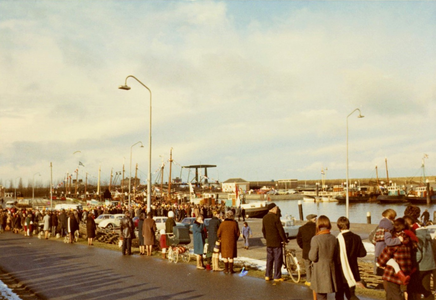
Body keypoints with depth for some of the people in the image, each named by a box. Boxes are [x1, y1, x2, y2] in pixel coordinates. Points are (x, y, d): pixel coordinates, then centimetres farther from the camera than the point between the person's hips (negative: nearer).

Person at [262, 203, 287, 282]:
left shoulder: (264, 218, 8)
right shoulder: (275, 217, -15)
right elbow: (280, 229, -14)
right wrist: (284, 239, -4)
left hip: (269, 242, 7)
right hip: (276, 241, -7)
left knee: (269, 259, 14)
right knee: (278, 259, 1)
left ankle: (267, 275, 17)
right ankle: (277, 276, 5)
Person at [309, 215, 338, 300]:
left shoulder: (315, 239, -17)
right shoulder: (333, 238, -3)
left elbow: (313, 257, -14)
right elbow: (337, 257, 5)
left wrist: (310, 251, 4)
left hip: (320, 271, -5)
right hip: (331, 270, 5)